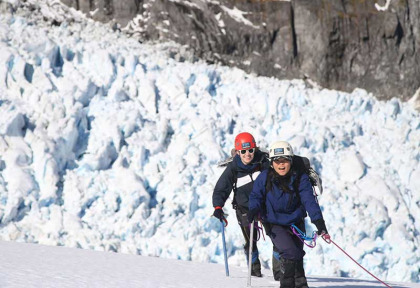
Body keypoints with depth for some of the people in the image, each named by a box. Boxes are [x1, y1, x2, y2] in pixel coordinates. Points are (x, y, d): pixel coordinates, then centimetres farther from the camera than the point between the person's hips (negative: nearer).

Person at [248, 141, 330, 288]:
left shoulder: (300, 178, -10)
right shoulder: (265, 178, -11)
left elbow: (309, 200, -17)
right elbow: (256, 196, -1)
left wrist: (318, 220, -29)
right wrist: (254, 209, -23)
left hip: (296, 223, 3)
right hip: (274, 224, -3)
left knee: (297, 257, 12)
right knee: (290, 253, -21)